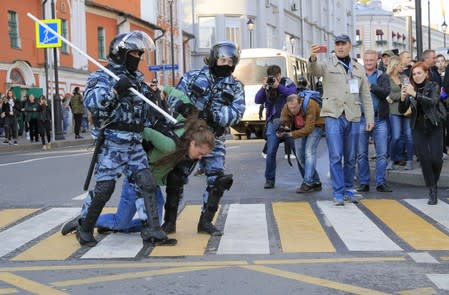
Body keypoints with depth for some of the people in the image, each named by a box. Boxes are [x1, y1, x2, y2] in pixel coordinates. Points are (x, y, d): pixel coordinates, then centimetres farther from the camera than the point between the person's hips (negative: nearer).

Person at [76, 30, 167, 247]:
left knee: (147, 183, -5)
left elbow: (146, 110, 30)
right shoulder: (102, 77, -4)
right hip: (111, 144, -6)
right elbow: (91, 101, -24)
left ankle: (151, 229, -3)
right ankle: (85, 228, 11)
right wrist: (115, 89, -33)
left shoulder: (138, 79, 17)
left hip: (134, 145, 6)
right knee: (104, 188, -6)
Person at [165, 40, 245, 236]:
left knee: (218, 179, -8)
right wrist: (181, 106, -25)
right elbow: (173, 96, -1)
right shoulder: (193, 77, 1)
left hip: (213, 139, 1)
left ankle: (205, 221, 6)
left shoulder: (235, 87, 3)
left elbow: (236, 113, -10)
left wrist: (213, 114, -28)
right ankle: (170, 221, 12)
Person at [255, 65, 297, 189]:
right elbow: (257, 100, 0)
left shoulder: (288, 83, 4)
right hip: (273, 122, 2)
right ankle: (269, 180, 4)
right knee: (270, 152, -4)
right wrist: (263, 87, -11)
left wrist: (278, 86, -19)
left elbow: (293, 93, -16)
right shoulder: (266, 86, 11)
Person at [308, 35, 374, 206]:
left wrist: (370, 118, 8)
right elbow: (314, 70, -19)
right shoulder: (327, 65, 4)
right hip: (333, 116, -3)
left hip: (353, 117, 4)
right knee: (335, 156, -8)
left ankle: (348, 189, 23)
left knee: (351, 157, 10)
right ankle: (338, 193, -4)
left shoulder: (359, 69, 15)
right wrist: (313, 58, -42)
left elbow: (366, 96, 15)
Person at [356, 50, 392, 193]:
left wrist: (371, 87, -21)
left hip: (380, 119, 0)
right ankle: (364, 183, 13)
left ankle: (381, 182, 7)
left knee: (382, 153, 0)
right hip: (361, 118, 0)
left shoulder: (382, 76, 8)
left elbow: (386, 92, -9)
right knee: (361, 154, 5)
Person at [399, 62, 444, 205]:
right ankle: (432, 191, 2)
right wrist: (402, 98, -20)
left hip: (434, 127, -2)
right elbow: (402, 110, 0)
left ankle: (434, 183, 20)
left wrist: (415, 94, -36)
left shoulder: (433, 87, -3)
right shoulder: (411, 89, 4)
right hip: (418, 128, 2)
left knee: (436, 158, -8)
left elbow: (432, 102, -24)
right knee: (424, 159, -5)